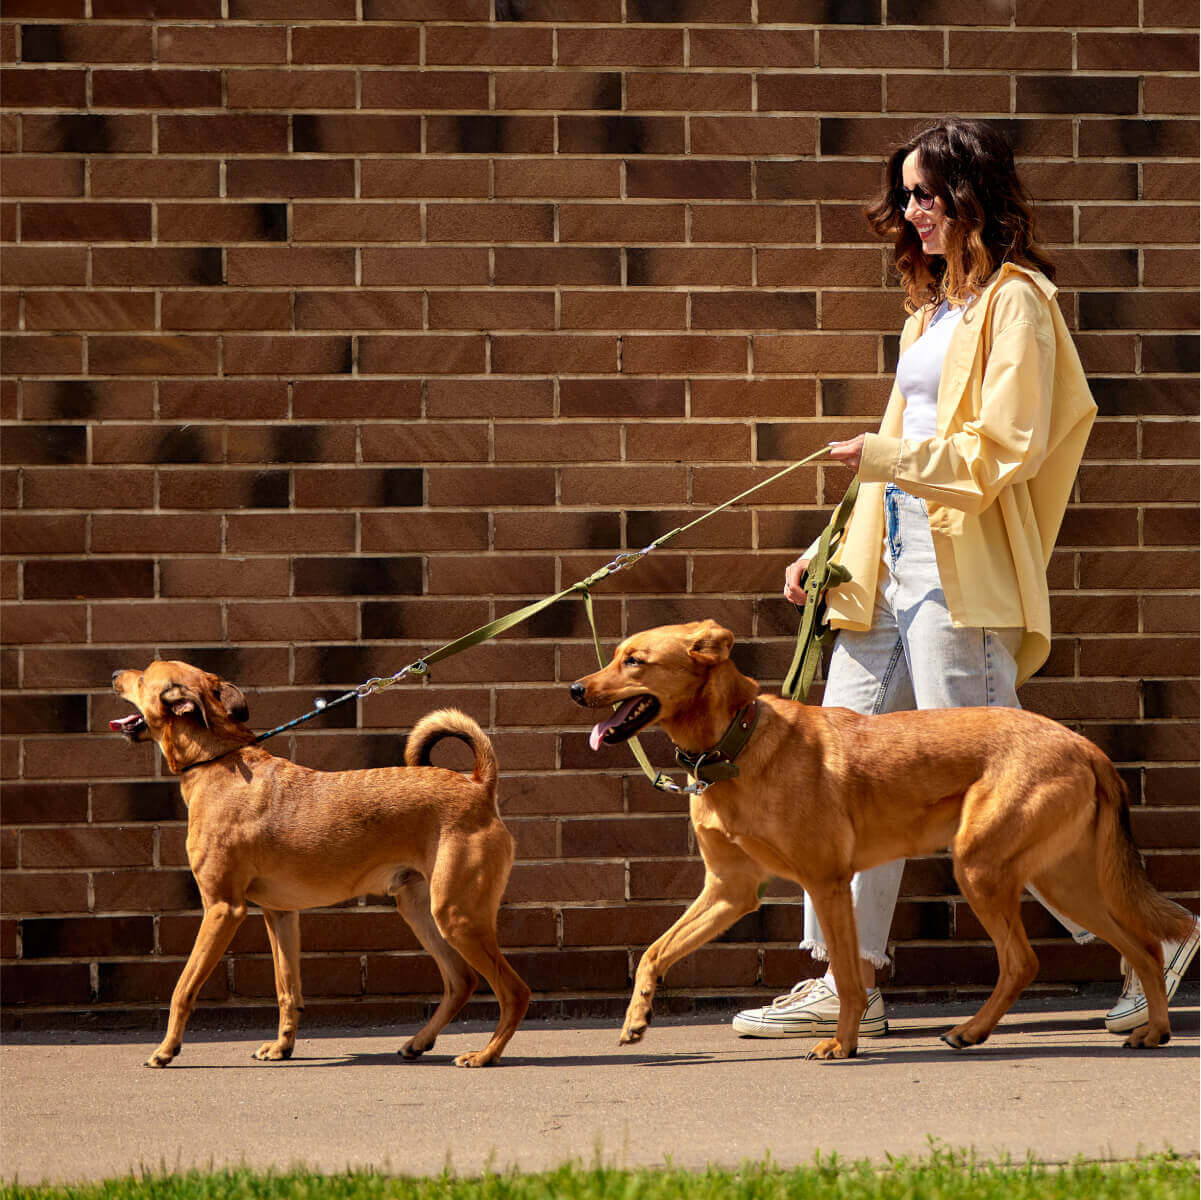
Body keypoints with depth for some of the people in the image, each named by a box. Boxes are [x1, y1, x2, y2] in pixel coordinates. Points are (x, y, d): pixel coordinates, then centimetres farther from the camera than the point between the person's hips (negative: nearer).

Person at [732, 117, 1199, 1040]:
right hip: (892, 567, 9)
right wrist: (834, 552, 19)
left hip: (961, 575, -9)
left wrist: (888, 457, -20)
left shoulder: (1014, 301, -7)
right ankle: (848, 985, 5)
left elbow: (1006, 447, -16)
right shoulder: (933, 308, 21)